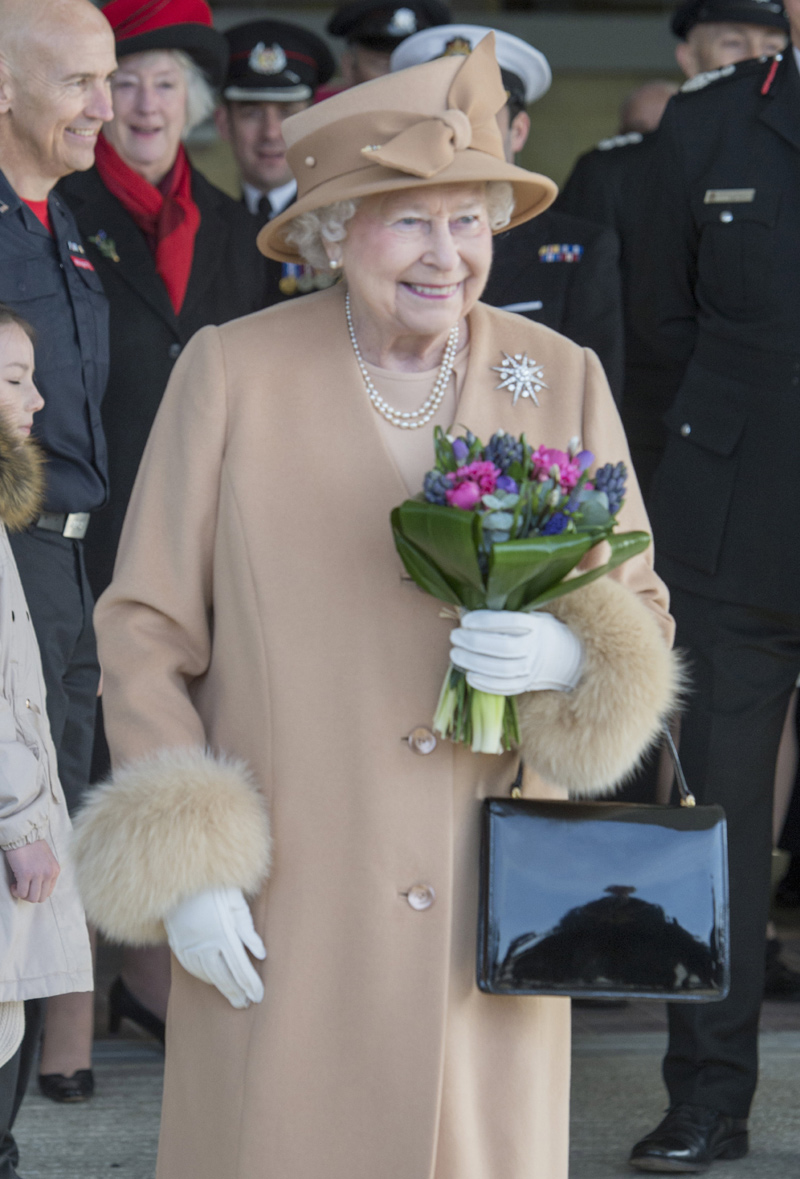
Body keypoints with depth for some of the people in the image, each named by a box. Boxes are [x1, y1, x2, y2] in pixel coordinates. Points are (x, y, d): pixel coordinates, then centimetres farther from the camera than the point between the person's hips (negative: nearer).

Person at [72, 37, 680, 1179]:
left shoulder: (564, 380, 7)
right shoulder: (232, 375, -1)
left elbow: (641, 608, 12)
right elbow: (146, 627, 1)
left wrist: (571, 655, -12)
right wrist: (185, 861, -7)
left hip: (492, 914, 3)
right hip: (279, 921, -2)